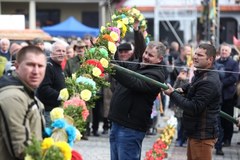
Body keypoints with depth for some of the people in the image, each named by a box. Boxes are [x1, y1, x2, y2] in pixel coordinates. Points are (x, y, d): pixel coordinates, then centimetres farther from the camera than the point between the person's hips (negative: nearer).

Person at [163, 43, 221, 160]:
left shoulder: (209, 82, -22)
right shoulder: (200, 75, 12)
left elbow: (194, 108, -25)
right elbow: (195, 86, 34)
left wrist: (173, 94, -19)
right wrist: (183, 89, 11)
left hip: (203, 135, -11)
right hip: (195, 132, 11)